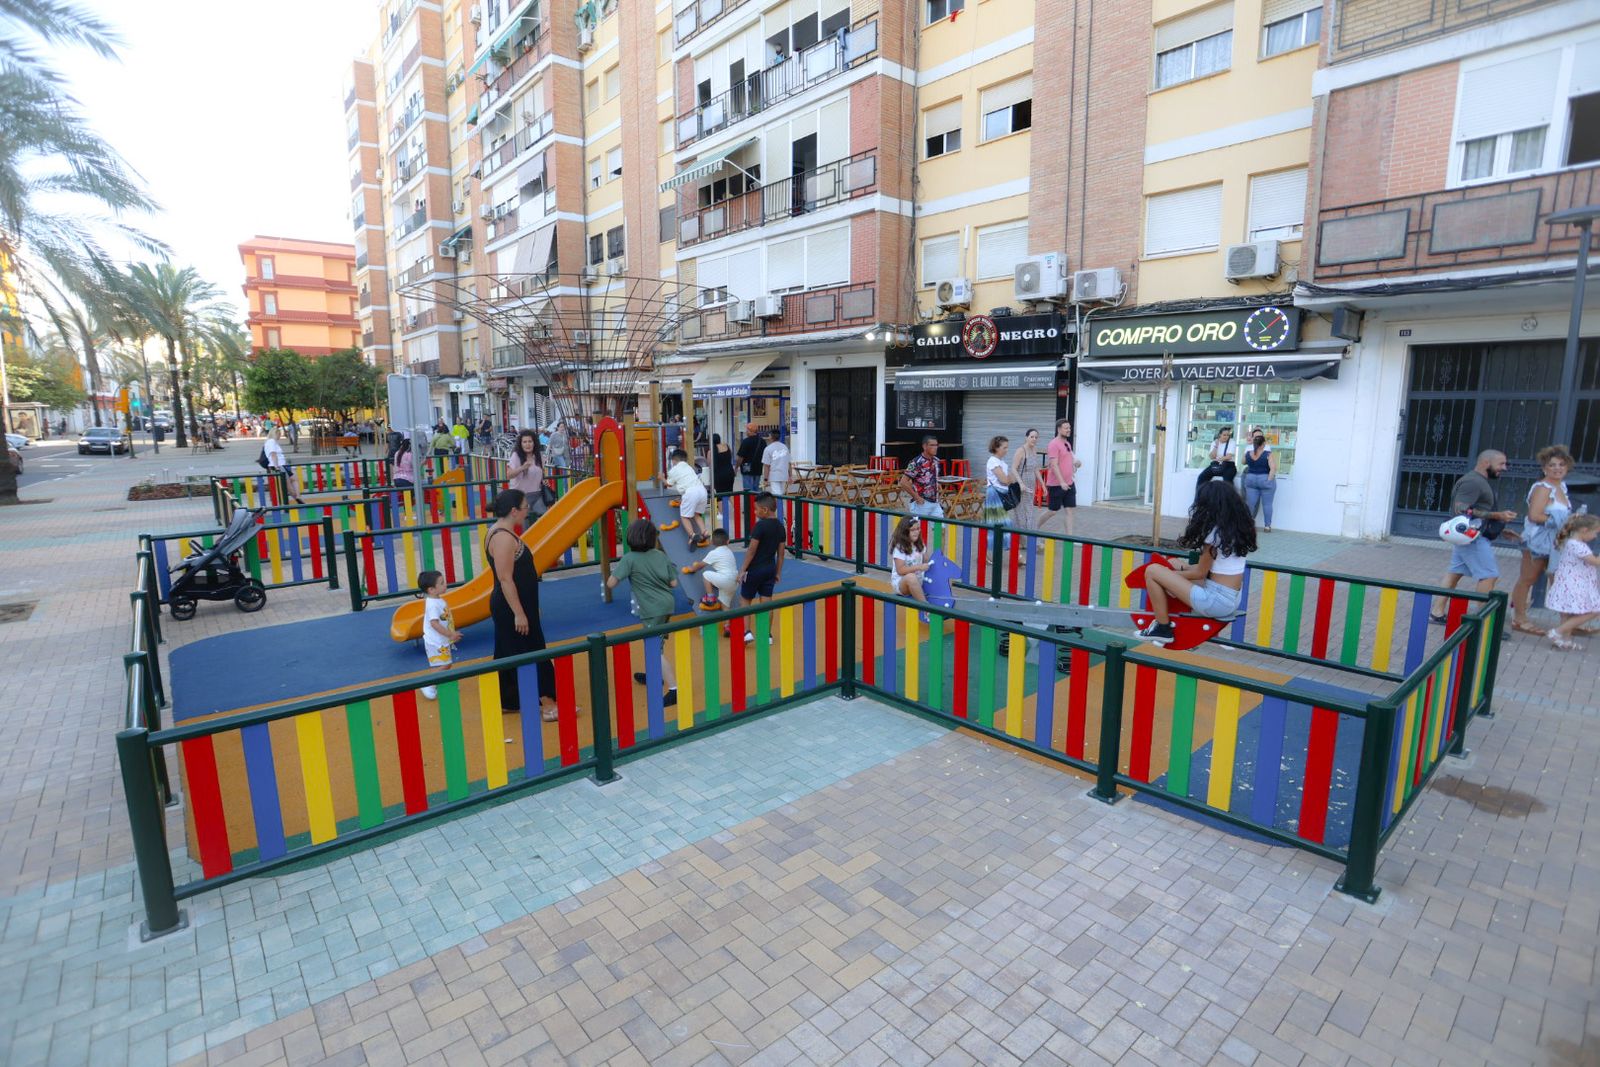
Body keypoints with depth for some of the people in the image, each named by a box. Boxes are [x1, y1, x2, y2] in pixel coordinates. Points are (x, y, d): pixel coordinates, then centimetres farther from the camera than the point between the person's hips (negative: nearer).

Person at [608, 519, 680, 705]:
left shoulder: (629, 559, -9)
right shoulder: (661, 555, 5)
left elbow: (611, 584, -14)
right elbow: (674, 583, 5)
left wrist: (615, 572, 7)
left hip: (653, 609, -7)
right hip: (667, 604, 7)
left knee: (656, 650, -7)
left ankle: (674, 690, -14)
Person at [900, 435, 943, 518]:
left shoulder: (936, 461, 7)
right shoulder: (916, 463, -16)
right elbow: (903, 482, -19)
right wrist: (917, 497, -17)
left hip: (935, 503, 7)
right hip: (921, 503, -7)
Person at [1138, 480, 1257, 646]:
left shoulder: (1215, 532, -16)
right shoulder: (1239, 528, 8)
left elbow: (1201, 573, -8)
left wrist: (1174, 573, 7)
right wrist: (1182, 567, 13)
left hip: (1216, 602, -9)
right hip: (1233, 601, 9)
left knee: (1152, 571, -6)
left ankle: (1162, 628, 2)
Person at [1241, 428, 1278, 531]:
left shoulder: (1248, 454, -2)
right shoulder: (1268, 454, -12)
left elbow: (1244, 462, 18)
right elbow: (1273, 468, -20)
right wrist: (1269, 480, -13)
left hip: (1250, 479, 3)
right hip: (1265, 479, -3)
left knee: (1250, 502, 8)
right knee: (1267, 503, 3)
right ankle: (1268, 526, 6)